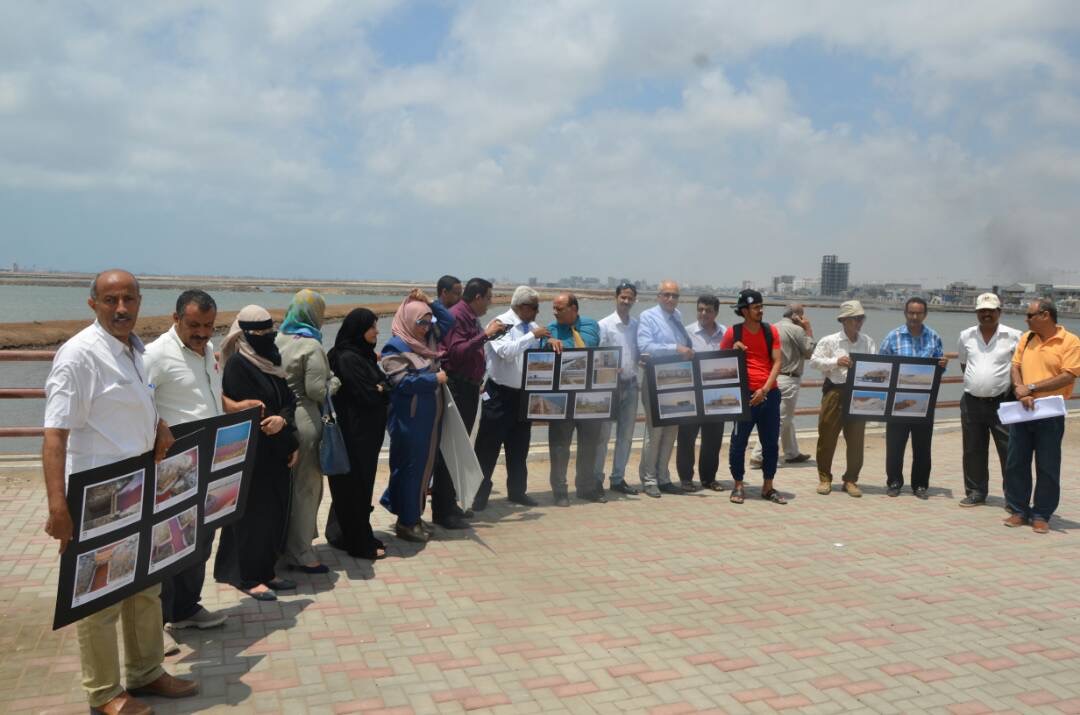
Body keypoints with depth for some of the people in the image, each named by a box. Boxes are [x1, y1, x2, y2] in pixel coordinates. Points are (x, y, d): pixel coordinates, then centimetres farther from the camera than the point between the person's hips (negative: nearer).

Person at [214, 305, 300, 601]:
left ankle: (264, 571, 21)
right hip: (252, 453, -7)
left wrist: (282, 419, -14)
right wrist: (291, 440, -12)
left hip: (276, 453, 7)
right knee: (254, 514, 0)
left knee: (274, 513, 10)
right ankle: (249, 577, 11)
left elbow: (289, 400, 8)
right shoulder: (237, 364, -12)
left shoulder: (270, 361, 12)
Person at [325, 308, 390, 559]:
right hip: (355, 433, -9)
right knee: (356, 487, 1)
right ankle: (360, 545, 12)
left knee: (359, 485, 15)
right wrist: (381, 390, -2)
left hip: (366, 433, 9)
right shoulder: (347, 358, -17)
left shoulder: (363, 355, 11)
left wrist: (378, 389, -6)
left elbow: (383, 385, 12)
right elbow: (368, 396, -19)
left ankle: (342, 535, 27)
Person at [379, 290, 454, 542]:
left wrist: (429, 302, 7)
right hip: (408, 420, -8)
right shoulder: (395, 348, -12)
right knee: (410, 468, 0)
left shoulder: (429, 340, 11)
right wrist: (435, 379, -14)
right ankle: (406, 523, 10)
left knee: (425, 465, 13)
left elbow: (449, 320, 19)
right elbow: (403, 381, -20)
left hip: (430, 418, 8)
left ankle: (413, 516, 25)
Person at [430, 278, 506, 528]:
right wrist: (484, 334, -22)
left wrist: (489, 335, 15)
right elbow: (457, 353, -25)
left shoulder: (471, 318, 14)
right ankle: (443, 512, 0)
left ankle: (447, 503, 25)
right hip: (456, 388, -10)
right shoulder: (455, 316, -14)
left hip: (469, 389, 10)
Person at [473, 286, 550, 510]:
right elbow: (506, 351, -26)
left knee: (519, 446, 15)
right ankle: (479, 494, 5)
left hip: (524, 394, 7)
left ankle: (517, 490, 27)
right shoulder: (501, 324, -10)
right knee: (488, 445, -2)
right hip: (500, 394, -7)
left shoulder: (531, 327, 11)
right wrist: (533, 336, -22)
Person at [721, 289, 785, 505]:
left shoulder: (771, 331, 6)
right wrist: (734, 351, -13)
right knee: (739, 442, 0)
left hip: (769, 394, 3)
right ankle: (738, 486, 12)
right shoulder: (733, 332, -1)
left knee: (771, 443, 7)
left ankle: (768, 487, 19)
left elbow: (777, 362, 1)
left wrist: (765, 389, -11)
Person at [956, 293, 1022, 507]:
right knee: (973, 451, 10)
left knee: (1009, 451, -1)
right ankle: (976, 492, 22)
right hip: (972, 402, 4)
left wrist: (1016, 389, -2)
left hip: (1002, 402, -3)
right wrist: (974, 382, 11)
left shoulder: (1014, 336, -4)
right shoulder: (966, 336, 7)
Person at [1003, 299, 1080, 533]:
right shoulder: (1026, 338, 9)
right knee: (1016, 463, 7)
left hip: (1050, 413, -5)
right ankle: (1019, 511, 18)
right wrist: (1020, 390, -13)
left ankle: (1041, 515, 14)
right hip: (1022, 410, 5)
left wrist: (1032, 387, -16)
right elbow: (1015, 366, 5)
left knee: (1047, 467, 3)